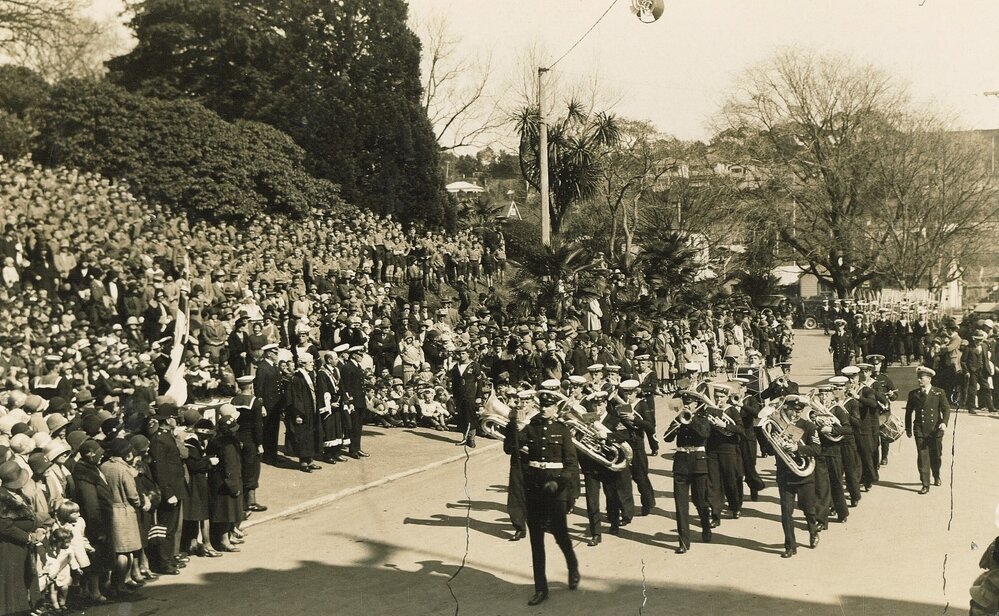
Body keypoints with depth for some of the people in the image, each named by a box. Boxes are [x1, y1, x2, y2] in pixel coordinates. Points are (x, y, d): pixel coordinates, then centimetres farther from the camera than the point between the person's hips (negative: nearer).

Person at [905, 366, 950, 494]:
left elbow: (946, 409, -3)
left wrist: (944, 422, -20)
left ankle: (936, 477, 39)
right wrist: (908, 429, 10)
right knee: (922, 457, -6)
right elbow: (908, 412, 11)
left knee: (935, 456, 12)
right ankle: (925, 484, -3)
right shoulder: (913, 394, 6)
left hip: (935, 430, 0)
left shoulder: (939, 392, 2)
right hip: (920, 430, 0)